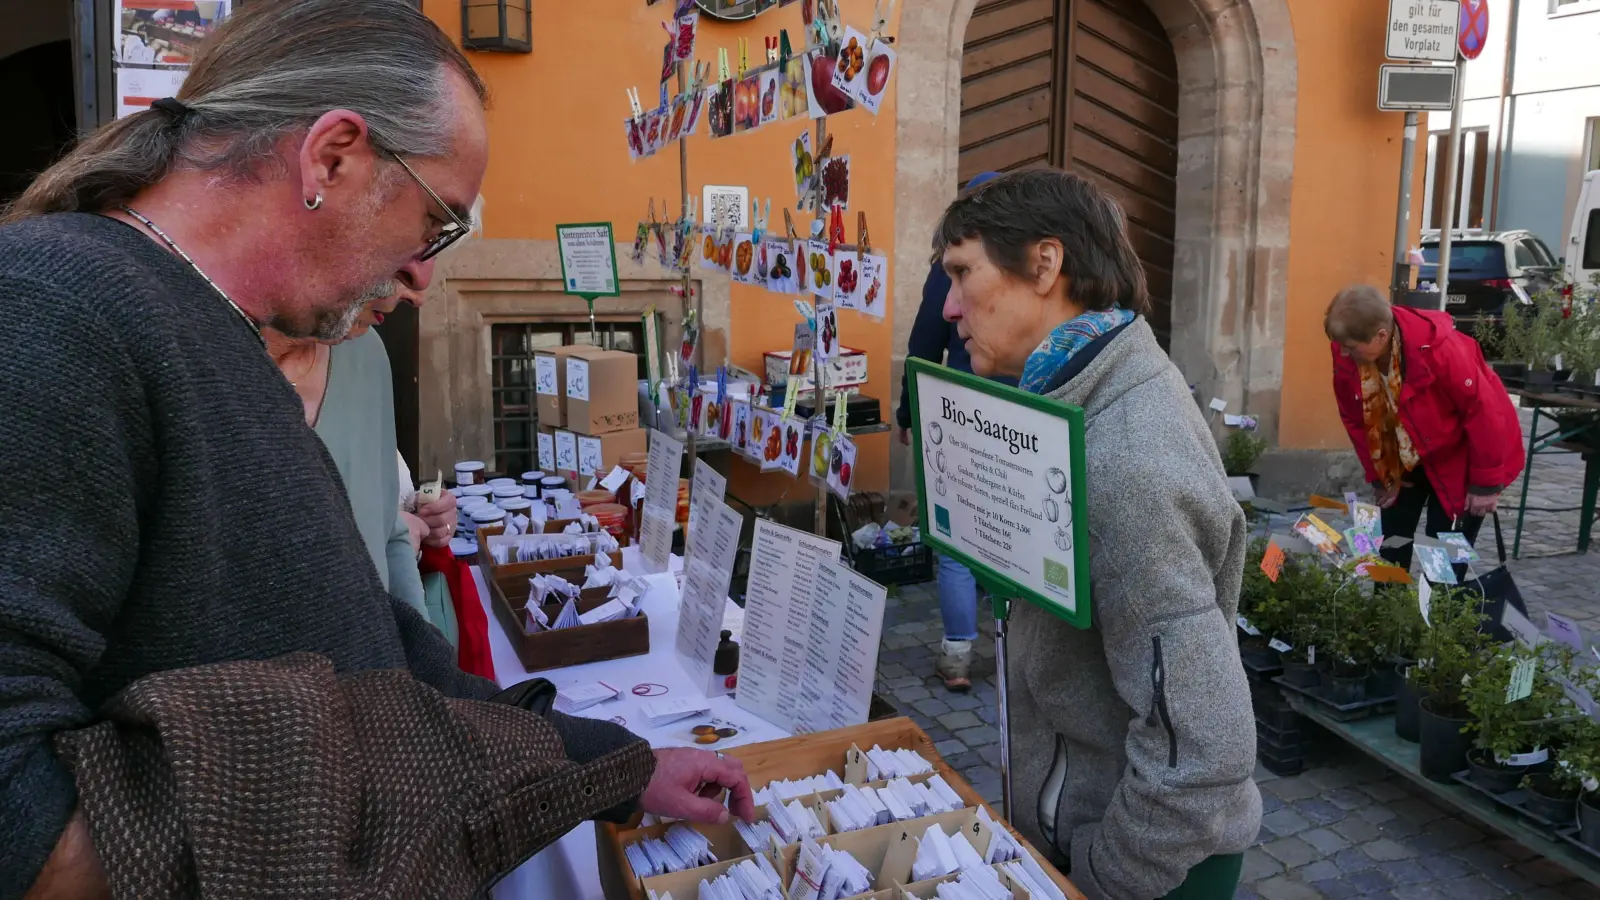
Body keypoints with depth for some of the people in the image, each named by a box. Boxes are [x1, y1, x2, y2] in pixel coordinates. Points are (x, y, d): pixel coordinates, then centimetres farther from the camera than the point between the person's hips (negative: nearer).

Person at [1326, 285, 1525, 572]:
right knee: (1391, 538, 6)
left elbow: (1483, 410, -25)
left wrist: (1486, 482, -18)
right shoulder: (1346, 354, -20)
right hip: (1405, 456, 5)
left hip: (1461, 454, -5)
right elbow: (1354, 417, -4)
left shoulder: (1437, 347, -36)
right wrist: (1377, 475, 0)